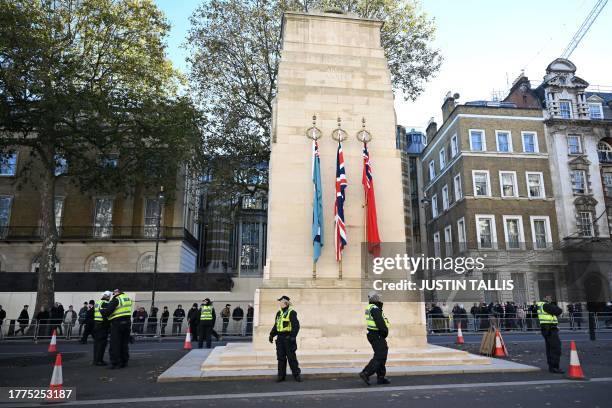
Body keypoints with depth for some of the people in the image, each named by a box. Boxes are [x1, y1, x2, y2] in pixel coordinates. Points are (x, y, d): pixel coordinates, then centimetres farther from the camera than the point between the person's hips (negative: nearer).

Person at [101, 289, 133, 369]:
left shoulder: (116, 299, -11)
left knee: (115, 344, 1)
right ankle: (124, 362, 18)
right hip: (127, 322, 7)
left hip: (117, 323, -7)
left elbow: (108, 310, -18)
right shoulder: (128, 298, 12)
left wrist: (101, 311, 3)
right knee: (124, 344, 14)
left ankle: (114, 363, 1)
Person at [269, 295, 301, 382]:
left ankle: (296, 374, 10)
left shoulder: (291, 313, -8)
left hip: (288, 338, -6)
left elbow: (296, 326, -13)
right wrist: (272, 335, 11)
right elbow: (275, 325, 20)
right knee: (281, 357, 8)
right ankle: (281, 375, 16)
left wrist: (293, 336, -21)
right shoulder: (279, 313, 14)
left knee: (291, 357, -1)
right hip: (280, 338, 7)